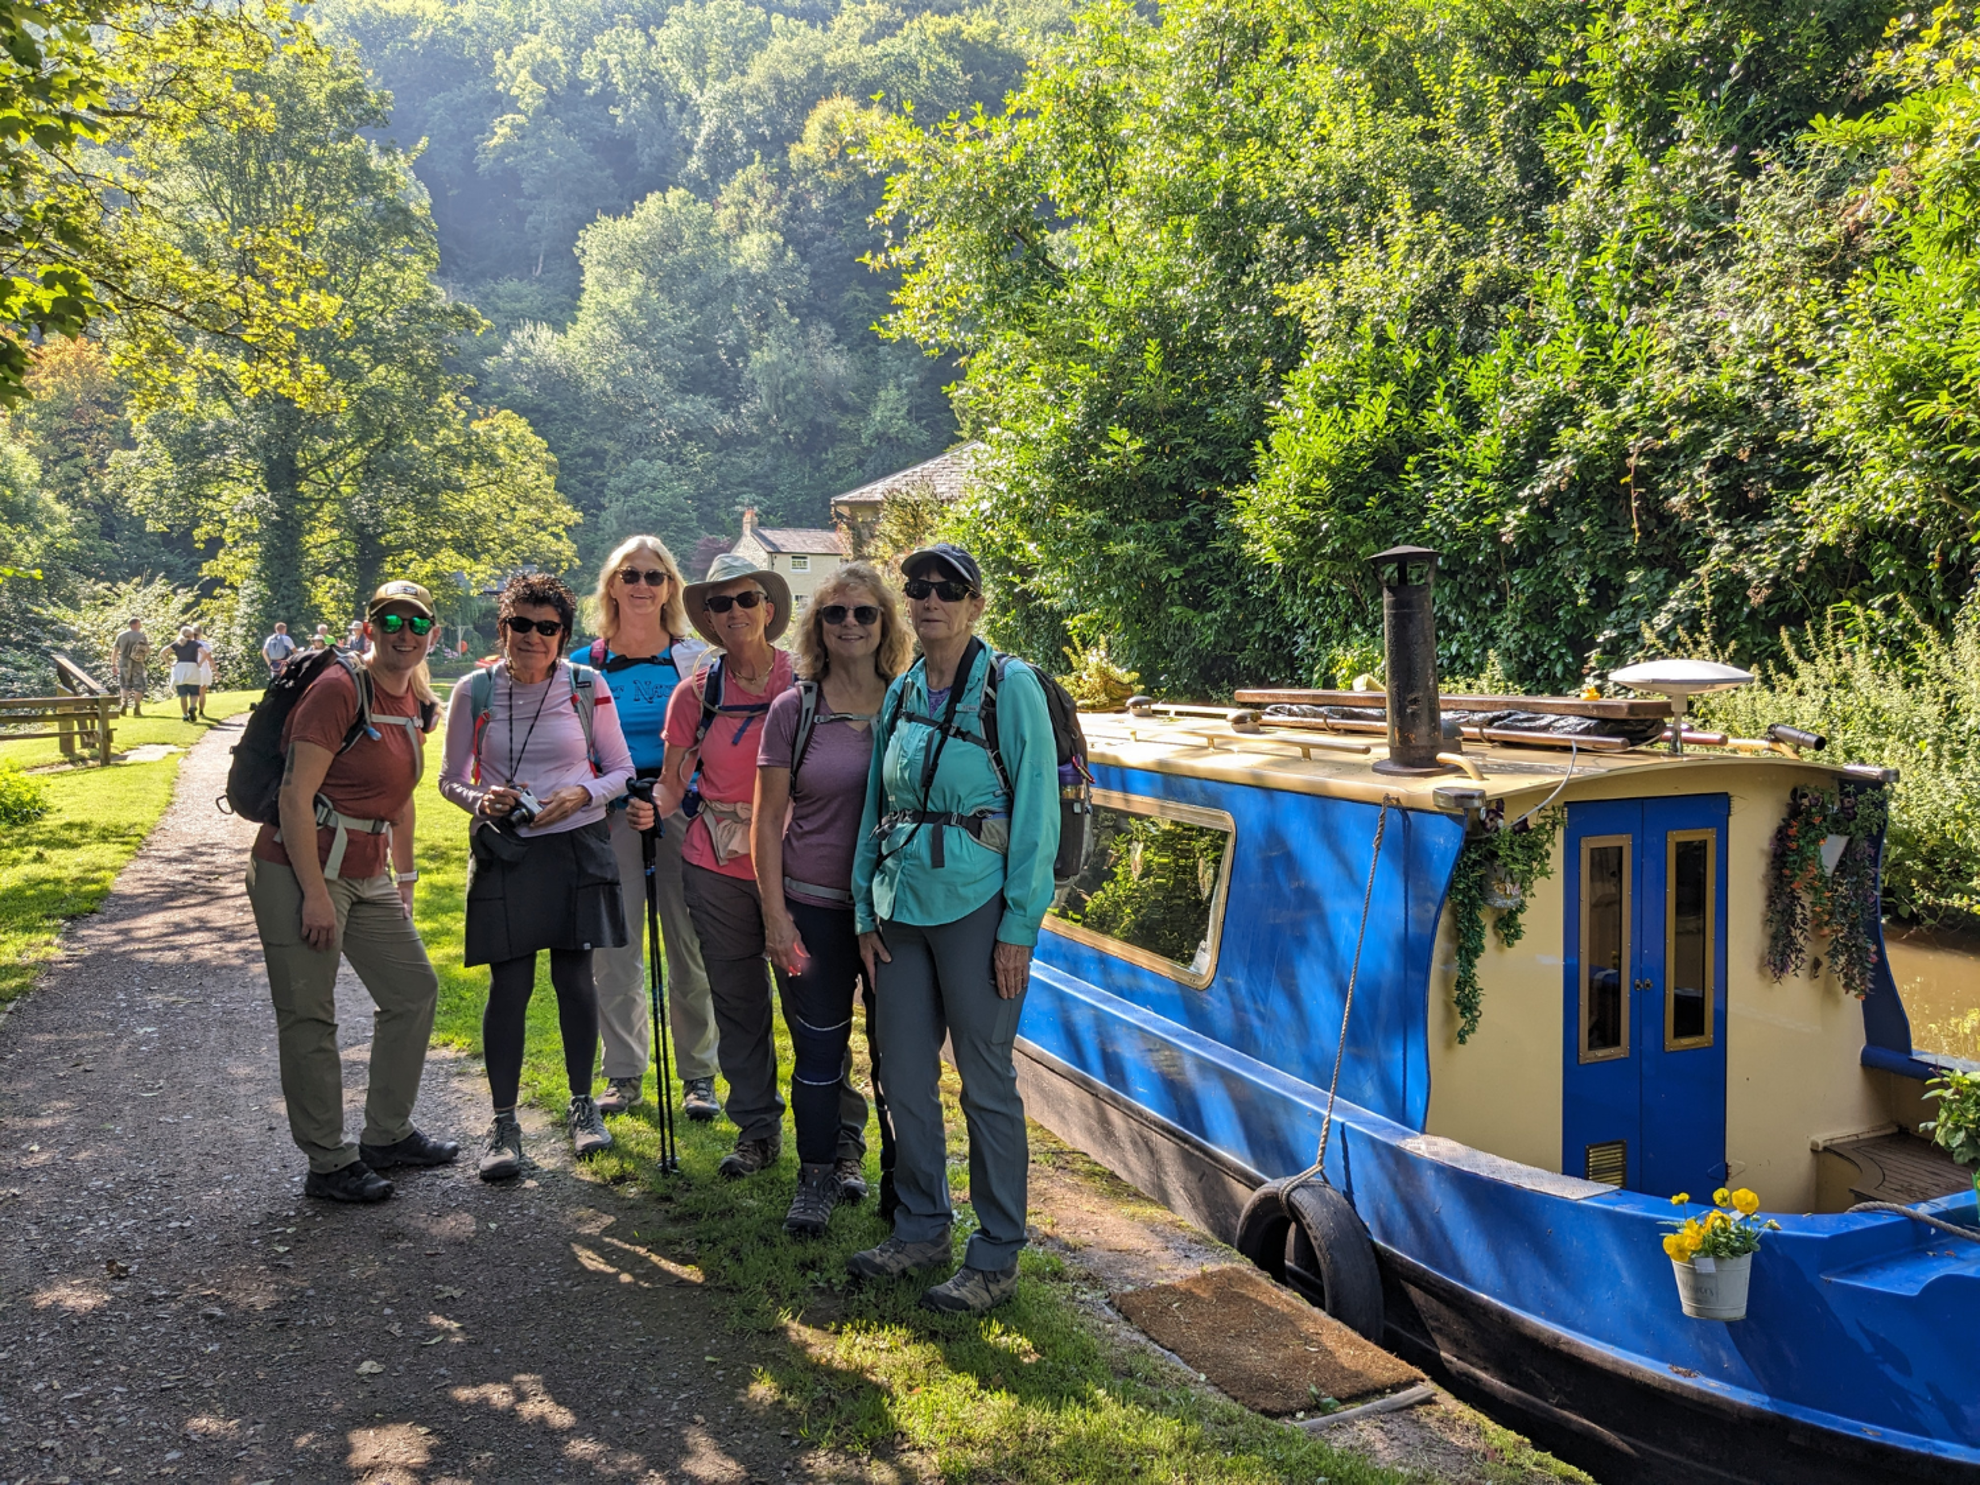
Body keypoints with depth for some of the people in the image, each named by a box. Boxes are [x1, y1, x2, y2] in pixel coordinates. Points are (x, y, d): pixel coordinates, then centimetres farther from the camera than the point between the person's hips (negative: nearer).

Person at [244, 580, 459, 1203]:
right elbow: (296, 795, -19)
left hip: (367, 876, 9)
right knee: (309, 1016, 0)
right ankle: (328, 1163, 11)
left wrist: (404, 879, 19)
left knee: (415, 988, 12)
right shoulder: (339, 689, -16)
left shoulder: (416, 703, 9)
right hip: (301, 870, -9)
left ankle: (388, 1135, 26)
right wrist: (314, 894, -21)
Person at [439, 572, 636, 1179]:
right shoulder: (474, 691, -3)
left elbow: (621, 771, 4)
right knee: (509, 984, -1)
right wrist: (482, 799, -14)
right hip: (504, 851, 0)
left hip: (576, 846, 1)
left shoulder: (587, 687, -3)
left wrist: (581, 796, -15)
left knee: (574, 977, 8)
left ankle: (582, 1104, 25)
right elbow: (451, 778, 7)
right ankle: (503, 1122, 11)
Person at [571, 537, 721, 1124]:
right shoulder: (585, 663, 7)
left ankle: (698, 1074, 15)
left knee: (690, 947, 3)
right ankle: (623, 1073, 18)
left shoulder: (695, 657, 4)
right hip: (610, 812, 1)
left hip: (683, 808, -1)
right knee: (613, 948, 3)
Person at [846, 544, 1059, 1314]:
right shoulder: (900, 693, 11)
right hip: (903, 906, 6)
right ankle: (920, 1229, 30)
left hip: (975, 905, -6)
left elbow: (1037, 809, -10)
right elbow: (876, 806, 15)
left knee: (986, 1082, 3)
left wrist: (1020, 925, -13)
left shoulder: (1009, 686, -7)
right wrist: (867, 910, 10)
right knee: (905, 1074, 12)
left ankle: (996, 1258, 17)